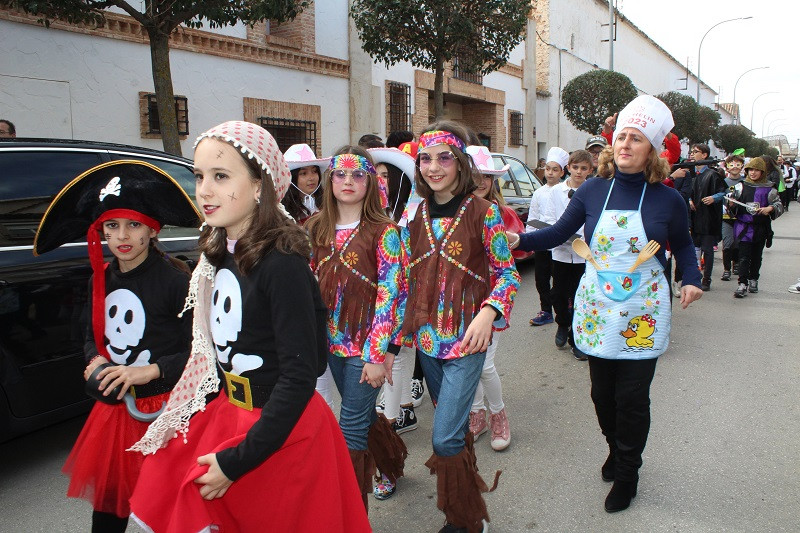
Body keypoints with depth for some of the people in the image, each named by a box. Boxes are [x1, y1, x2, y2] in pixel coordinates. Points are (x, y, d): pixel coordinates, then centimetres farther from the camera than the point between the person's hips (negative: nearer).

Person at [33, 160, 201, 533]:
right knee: (107, 503, 19)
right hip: (114, 409, 6)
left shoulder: (175, 279, -15)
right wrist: (96, 361, -2)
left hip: (164, 411, -6)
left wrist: (150, 371, -22)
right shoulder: (101, 279, 5)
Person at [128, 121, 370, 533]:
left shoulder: (282, 264, -23)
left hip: (281, 431, -7)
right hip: (226, 415, 7)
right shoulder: (218, 255, 1)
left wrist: (237, 460, -21)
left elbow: (299, 375, -24)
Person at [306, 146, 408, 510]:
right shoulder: (318, 228, 5)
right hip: (332, 341, 6)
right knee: (363, 414, 21)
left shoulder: (383, 231, -11)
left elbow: (389, 294, -14)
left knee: (352, 426, 1)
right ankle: (393, 462, 47)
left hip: (367, 344, -5)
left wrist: (377, 354, -18)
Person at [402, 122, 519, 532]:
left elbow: (507, 272, -6)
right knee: (454, 426, 20)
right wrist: (403, 331, 10)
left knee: (445, 437, -7)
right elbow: (409, 279, 10)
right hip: (427, 339, 5)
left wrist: (488, 312, -23)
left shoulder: (483, 212, -10)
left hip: (466, 340, -5)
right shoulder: (414, 214, 4)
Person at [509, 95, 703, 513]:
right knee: (602, 392, 11)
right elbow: (560, 232, 3)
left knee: (632, 397, 2)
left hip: (643, 315, -2)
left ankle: (627, 473, 24)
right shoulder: (593, 190, -1)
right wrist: (520, 240, -12)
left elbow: (682, 245, 11)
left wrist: (692, 279, -6)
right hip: (596, 310, 2)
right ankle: (616, 449, 40)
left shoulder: (667, 200, -4)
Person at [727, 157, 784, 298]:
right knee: (744, 256, -7)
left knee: (756, 256, 11)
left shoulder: (769, 188, 3)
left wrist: (770, 209, -16)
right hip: (744, 227, -1)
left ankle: (753, 280, 27)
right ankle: (742, 284, -9)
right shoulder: (740, 187, 4)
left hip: (761, 228, 1)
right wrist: (731, 204, -18)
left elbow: (779, 205, 4)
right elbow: (733, 210, 5)